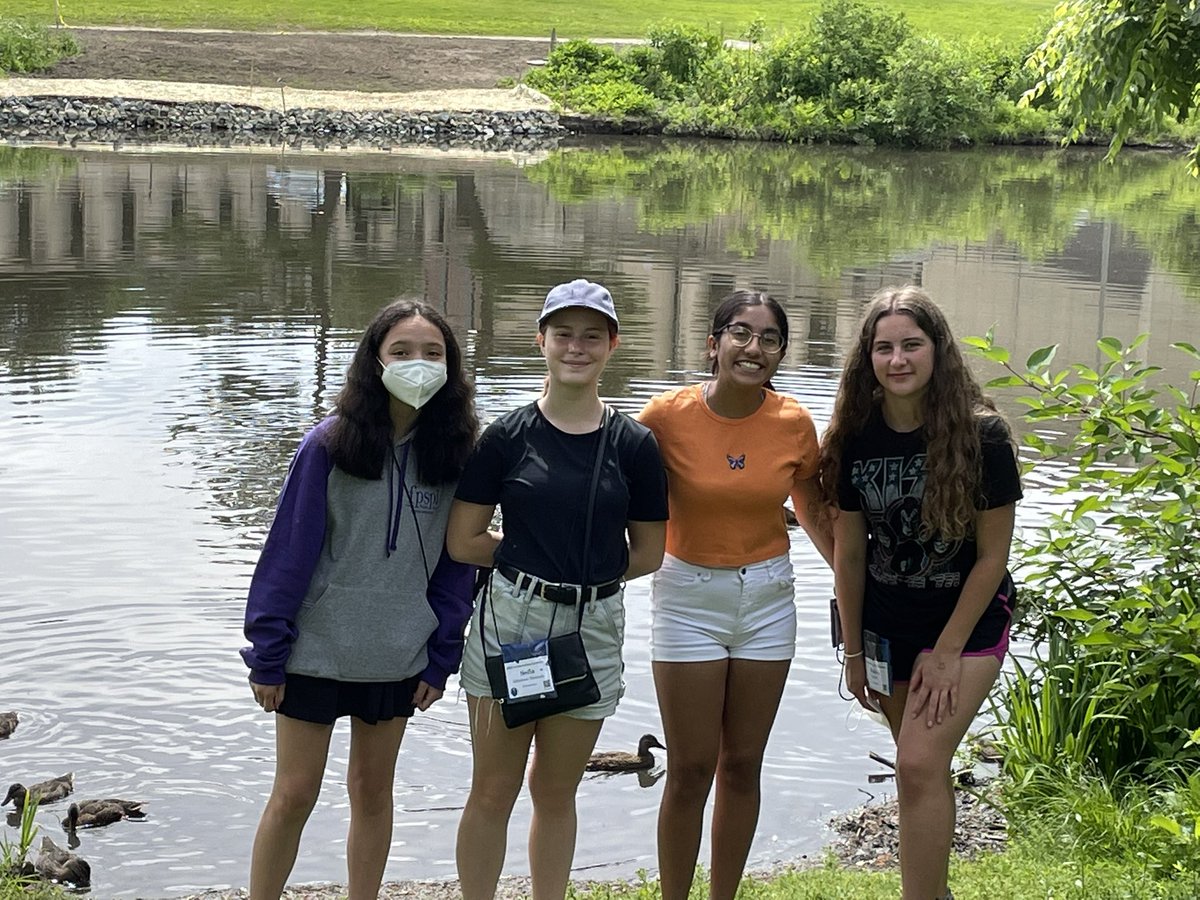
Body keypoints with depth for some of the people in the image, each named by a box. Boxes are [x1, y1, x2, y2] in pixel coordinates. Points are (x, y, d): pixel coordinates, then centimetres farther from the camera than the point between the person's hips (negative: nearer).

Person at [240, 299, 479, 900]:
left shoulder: (454, 453, -3)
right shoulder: (329, 445, -11)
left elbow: (456, 559, 4)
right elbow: (289, 551, -9)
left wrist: (441, 659, 2)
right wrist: (267, 655, -9)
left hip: (400, 659, 3)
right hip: (316, 650, -3)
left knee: (373, 790, 14)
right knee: (294, 794, 3)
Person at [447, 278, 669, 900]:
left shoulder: (633, 445, 0)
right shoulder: (508, 436, -3)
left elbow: (648, 552, 4)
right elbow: (462, 541, -2)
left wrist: (568, 566, 2)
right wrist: (536, 558, 2)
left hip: (593, 629, 1)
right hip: (509, 622, -1)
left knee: (556, 795, 14)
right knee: (493, 792, 5)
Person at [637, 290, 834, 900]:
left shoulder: (795, 424, -5)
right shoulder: (667, 415, -14)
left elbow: (812, 511, 9)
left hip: (768, 598, 3)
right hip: (688, 597, -3)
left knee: (742, 764, 12)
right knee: (690, 770, 1)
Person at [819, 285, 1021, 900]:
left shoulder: (981, 435, -18)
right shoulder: (856, 439, -8)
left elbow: (992, 556, -13)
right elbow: (849, 552, -1)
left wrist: (947, 652, -12)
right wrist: (854, 653, 4)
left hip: (966, 622, -4)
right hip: (887, 624, 4)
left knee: (920, 763, -16)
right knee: (920, 766, 15)